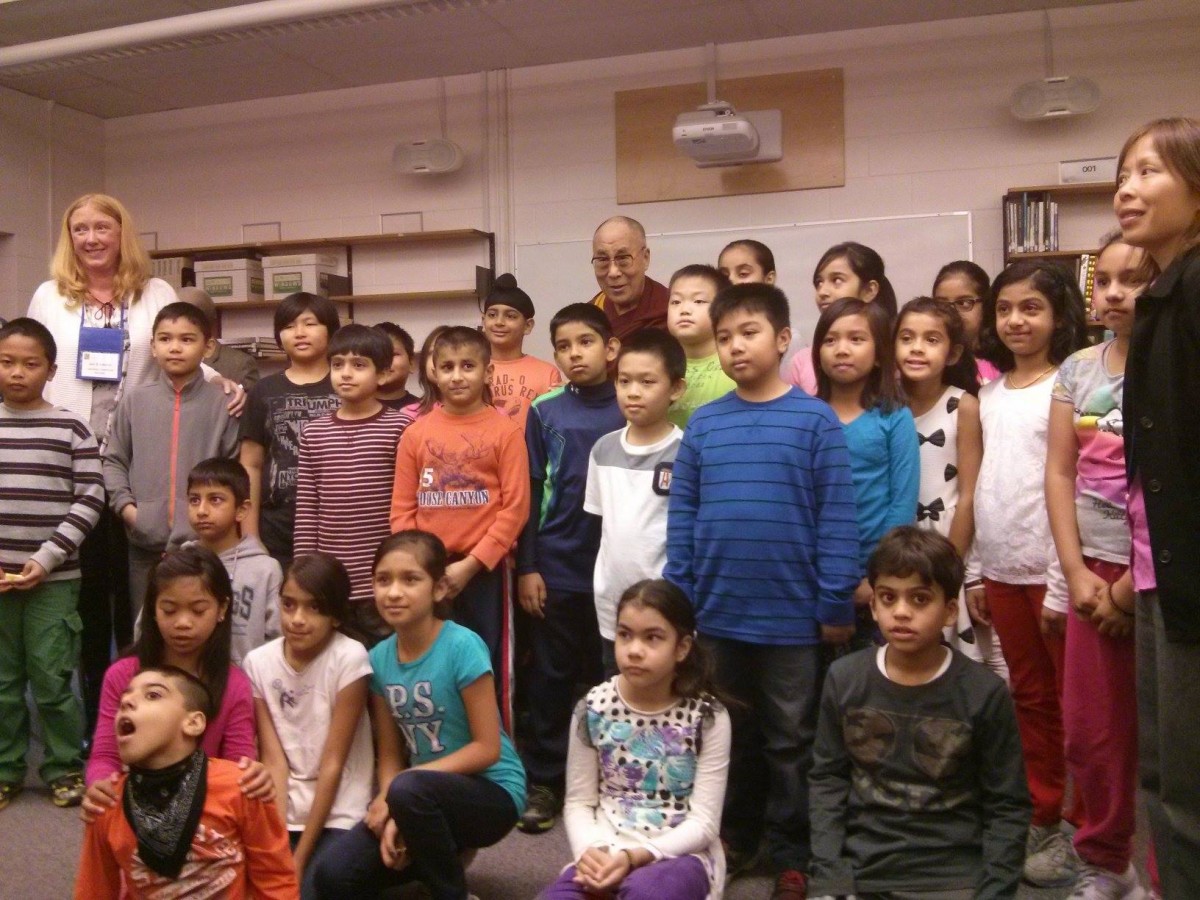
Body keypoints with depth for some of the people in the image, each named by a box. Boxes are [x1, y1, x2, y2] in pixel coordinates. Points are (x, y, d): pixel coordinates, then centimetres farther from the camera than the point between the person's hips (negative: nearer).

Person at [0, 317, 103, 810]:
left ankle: (64, 768, 18)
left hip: (54, 577, -2)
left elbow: (90, 499, -4)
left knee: (52, 678, 2)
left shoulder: (72, 428, -2)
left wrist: (47, 557, -11)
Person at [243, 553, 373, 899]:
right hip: (283, 813, 3)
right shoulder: (259, 662, -3)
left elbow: (332, 763, -13)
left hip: (336, 816, -3)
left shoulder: (350, 659, -15)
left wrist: (300, 857, -12)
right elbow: (273, 760, -6)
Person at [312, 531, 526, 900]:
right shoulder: (379, 658, -1)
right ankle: (445, 855, 11)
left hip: (492, 792, -5)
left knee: (409, 789, -35)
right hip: (429, 794, 5)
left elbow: (487, 748, -18)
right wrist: (392, 814, -16)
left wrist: (392, 796, -19)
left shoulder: (462, 647, -19)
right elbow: (388, 754, 4)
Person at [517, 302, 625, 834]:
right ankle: (543, 781, 20)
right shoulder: (545, 411, 2)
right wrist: (526, 566, -2)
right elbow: (529, 494, 2)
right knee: (550, 678, 8)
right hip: (555, 568, 0)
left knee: (611, 678, 10)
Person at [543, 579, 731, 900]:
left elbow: (704, 822, -9)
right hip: (605, 851, 2)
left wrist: (635, 856, -22)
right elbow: (579, 802, 3)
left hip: (681, 853, -1)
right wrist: (589, 850, -18)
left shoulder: (707, 717, -7)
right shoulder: (594, 708, 0)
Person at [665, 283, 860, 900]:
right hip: (717, 613, 3)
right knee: (729, 737, 17)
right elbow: (681, 517, 5)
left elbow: (836, 519, -7)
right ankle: (734, 838, 34)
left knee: (790, 741, 11)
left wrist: (835, 603, -9)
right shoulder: (703, 425, 3)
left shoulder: (815, 421, -5)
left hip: (791, 613, -3)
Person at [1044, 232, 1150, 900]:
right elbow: (1059, 473, 6)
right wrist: (1077, 573, -3)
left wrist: (1130, 588, -11)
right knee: (1090, 729, 12)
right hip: (1093, 569, 5)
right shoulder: (1078, 370, 7)